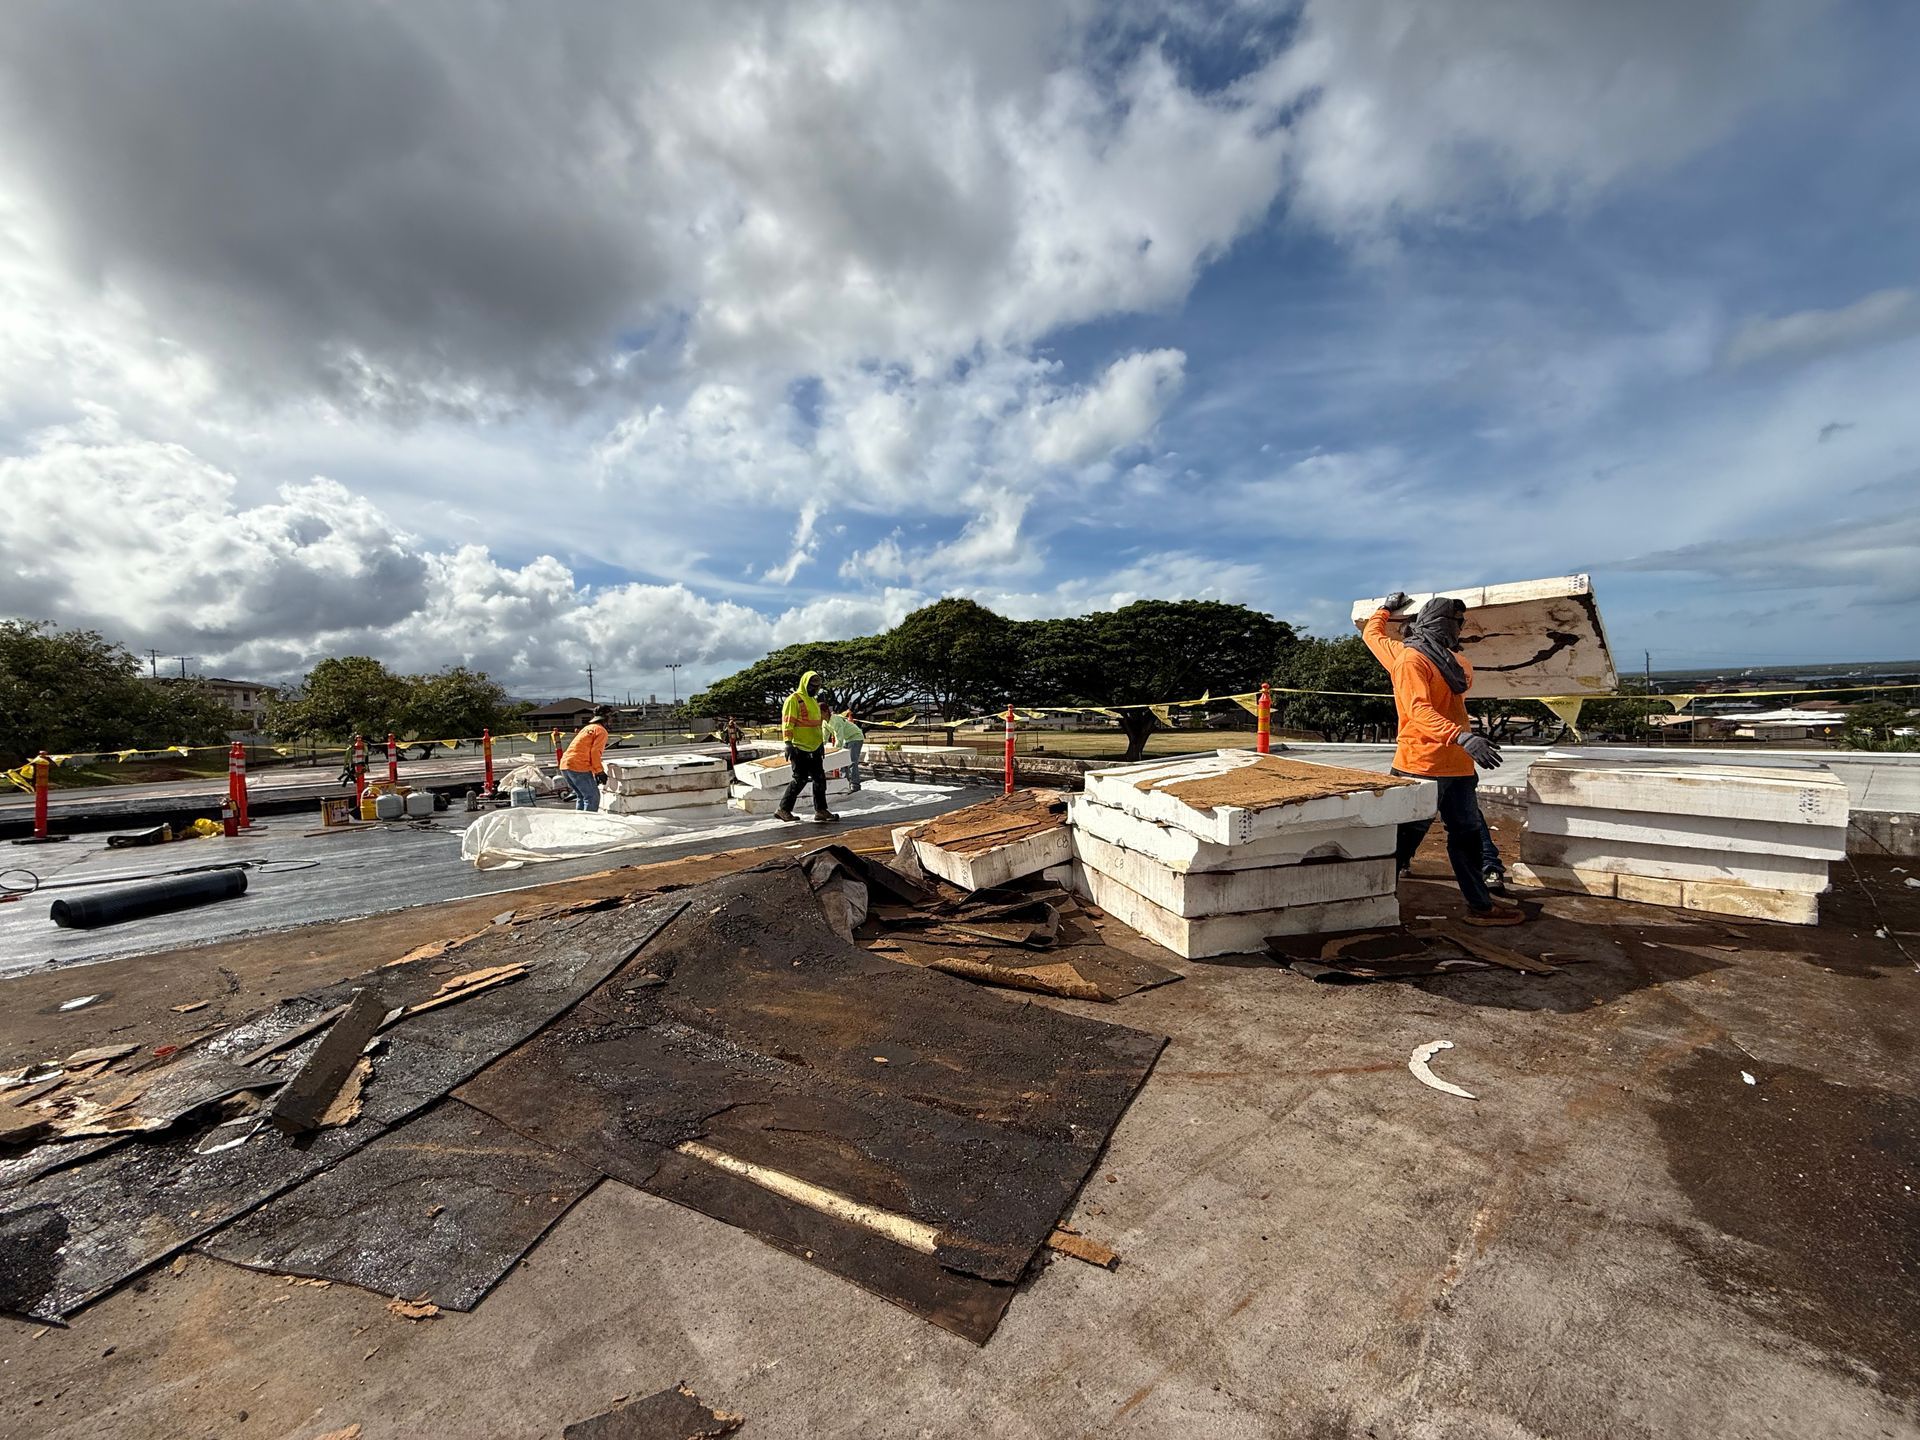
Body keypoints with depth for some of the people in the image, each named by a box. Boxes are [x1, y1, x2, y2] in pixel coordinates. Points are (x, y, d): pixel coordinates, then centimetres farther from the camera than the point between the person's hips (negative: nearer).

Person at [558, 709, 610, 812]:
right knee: (593, 797, -5)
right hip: (579, 766, -9)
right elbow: (595, 752, -11)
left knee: (581, 796, 19)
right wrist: (600, 771, -7)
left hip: (564, 765, 9)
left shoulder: (587, 728, 27)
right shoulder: (601, 731, 1)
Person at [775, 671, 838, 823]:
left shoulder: (813, 701, 20)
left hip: (814, 748, 9)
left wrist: (821, 743, 24)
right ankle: (783, 809, 5)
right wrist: (788, 742, -22)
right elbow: (787, 722, -15)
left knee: (820, 779, 7)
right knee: (800, 779, -7)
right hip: (799, 748, -9)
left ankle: (821, 810, 12)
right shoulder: (794, 699, -7)